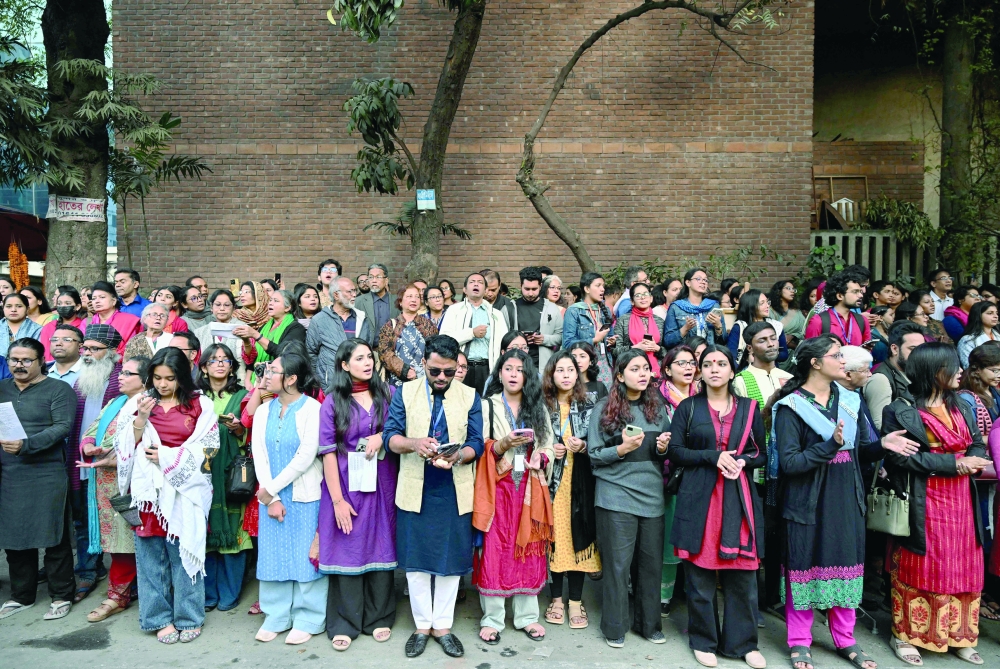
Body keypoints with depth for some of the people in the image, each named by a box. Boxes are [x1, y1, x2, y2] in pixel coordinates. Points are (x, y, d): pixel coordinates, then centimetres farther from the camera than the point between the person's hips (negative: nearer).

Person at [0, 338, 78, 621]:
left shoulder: (58, 389, -2)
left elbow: (62, 427, -12)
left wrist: (26, 445, -23)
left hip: (48, 473, -5)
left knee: (54, 537, 1)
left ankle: (61, 596, 13)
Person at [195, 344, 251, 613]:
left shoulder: (242, 396, 6)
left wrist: (238, 430, -14)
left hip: (231, 473, -2)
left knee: (232, 531, 0)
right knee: (204, 532, 4)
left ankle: (229, 593, 13)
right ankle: (207, 593, 17)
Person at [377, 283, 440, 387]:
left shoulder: (428, 325, 12)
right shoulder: (390, 326, 8)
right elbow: (385, 353, -2)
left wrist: (419, 373, -10)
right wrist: (404, 371, -14)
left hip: (424, 381, 1)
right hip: (398, 381, -1)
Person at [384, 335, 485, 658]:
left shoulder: (471, 397, 3)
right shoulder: (405, 392, 3)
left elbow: (476, 443, -2)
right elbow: (390, 435, -5)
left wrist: (458, 456, -24)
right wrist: (414, 443, -26)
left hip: (455, 492, 0)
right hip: (415, 490, 0)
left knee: (451, 559, 8)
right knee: (415, 560, 8)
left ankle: (443, 626, 24)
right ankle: (422, 626, 25)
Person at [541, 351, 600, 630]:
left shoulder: (588, 407, 5)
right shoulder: (542, 405, 3)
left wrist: (583, 447, -13)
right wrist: (548, 450, -10)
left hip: (580, 482, 0)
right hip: (552, 480, 0)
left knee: (578, 536, 1)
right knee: (554, 536, 3)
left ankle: (575, 600, 13)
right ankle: (557, 598, 17)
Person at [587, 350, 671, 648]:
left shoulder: (658, 407, 9)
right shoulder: (604, 408, -2)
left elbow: (665, 452, 17)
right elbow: (594, 455, -3)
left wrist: (663, 448, -5)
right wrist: (621, 449, -18)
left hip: (652, 495, 4)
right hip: (617, 495, -3)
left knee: (651, 562, 8)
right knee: (618, 563, 1)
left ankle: (648, 623, 26)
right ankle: (615, 627, 18)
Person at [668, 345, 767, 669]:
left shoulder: (749, 408, 9)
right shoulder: (688, 407, 4)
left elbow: (762, 454, 10)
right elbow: (675, 451, -2)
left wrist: (742, 461, -11)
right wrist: (714, 457, -13)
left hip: (739, 497, 1)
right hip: (699, 496, -1)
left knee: (741, 574, 4)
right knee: (700, 573, 3)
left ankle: (743, 642, 20)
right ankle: (704, 640, 19)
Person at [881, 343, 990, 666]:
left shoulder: (961, 407, 10)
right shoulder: (901, 410, -11)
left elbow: (978, 445, 10)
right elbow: (900, 457, -18)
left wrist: (972, 462, -14)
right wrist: (953, 463, -19)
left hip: (961, 501, 6)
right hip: (923, 503, -6)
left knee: (961, 568, 12)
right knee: (918, 569, 3)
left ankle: (959, 636, 27)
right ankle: (905, 635, 17)